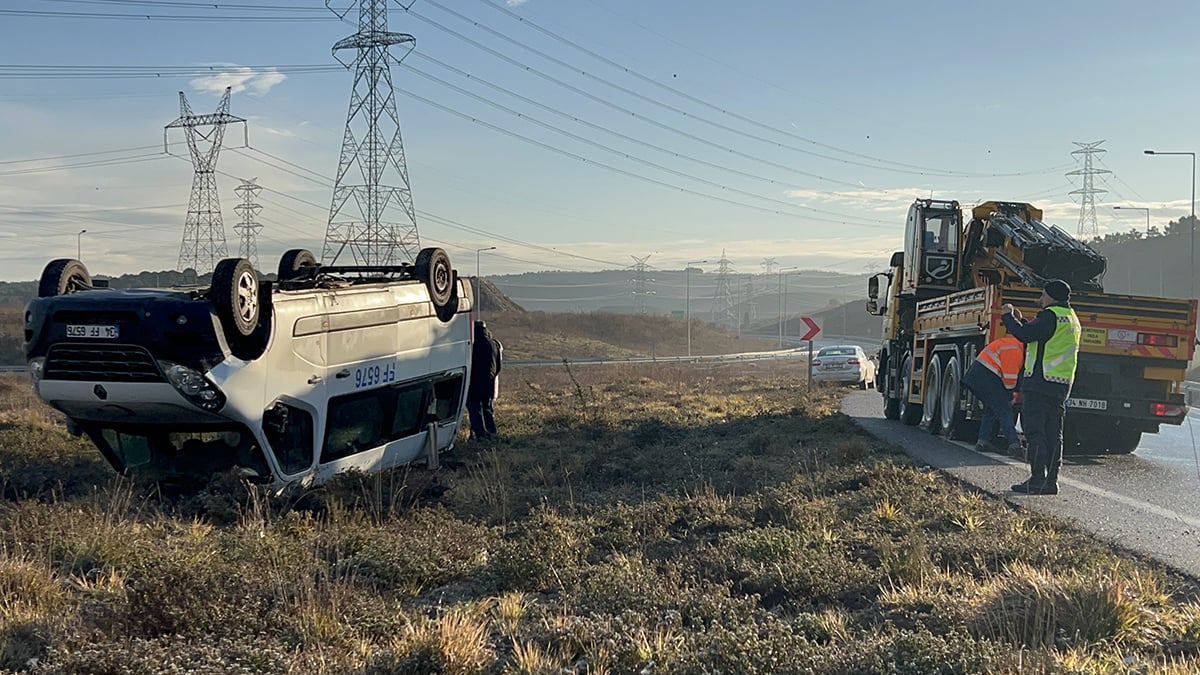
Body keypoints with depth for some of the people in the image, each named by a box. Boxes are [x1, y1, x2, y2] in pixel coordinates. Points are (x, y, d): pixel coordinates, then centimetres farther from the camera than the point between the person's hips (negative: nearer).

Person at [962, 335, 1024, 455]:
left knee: (990, 409, 19)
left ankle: (982, 441, 17)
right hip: (987, 378, -10)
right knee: (1004, 411, -7)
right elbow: (1009, 376, -13)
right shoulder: (1015, 350, -11)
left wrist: (1009, 396, 22)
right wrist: (1010, 398, 1)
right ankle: (1014, 444, -12)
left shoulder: (1010, 342, 21)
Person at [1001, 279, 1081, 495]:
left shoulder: (1051, 315, -10)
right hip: (1061, 385, 9)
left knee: (1035, 432, -8)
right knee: (1053, 434, 9)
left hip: (1040, 382, -9)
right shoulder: (1072, 319, 22)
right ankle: (1051, 481, 9)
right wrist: (1018, 320, 26)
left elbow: (1025, 335, -16)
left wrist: (1008, 317, -1)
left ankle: (1037, 480, -11)